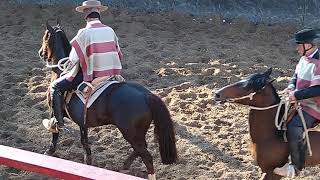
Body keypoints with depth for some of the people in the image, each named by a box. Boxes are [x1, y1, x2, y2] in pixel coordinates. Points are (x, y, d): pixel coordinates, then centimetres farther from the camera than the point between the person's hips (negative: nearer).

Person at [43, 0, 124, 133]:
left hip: (90, 76, -6)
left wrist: (69, 62, 9)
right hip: (110, 75, 6)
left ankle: (58, 123, 10)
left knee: (56, 87, 9)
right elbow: (119, 56, 10)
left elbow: (73, 59, -13)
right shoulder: (110, 31, 2)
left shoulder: (84, 33, -14)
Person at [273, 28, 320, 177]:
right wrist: (292, 86, -1)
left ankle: (295, 167, -20)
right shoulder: (304, 59, 7)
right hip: (301, 103, 11)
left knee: (294, 128, -30)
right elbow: (296, 76, 20)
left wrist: (297, 95, -26)